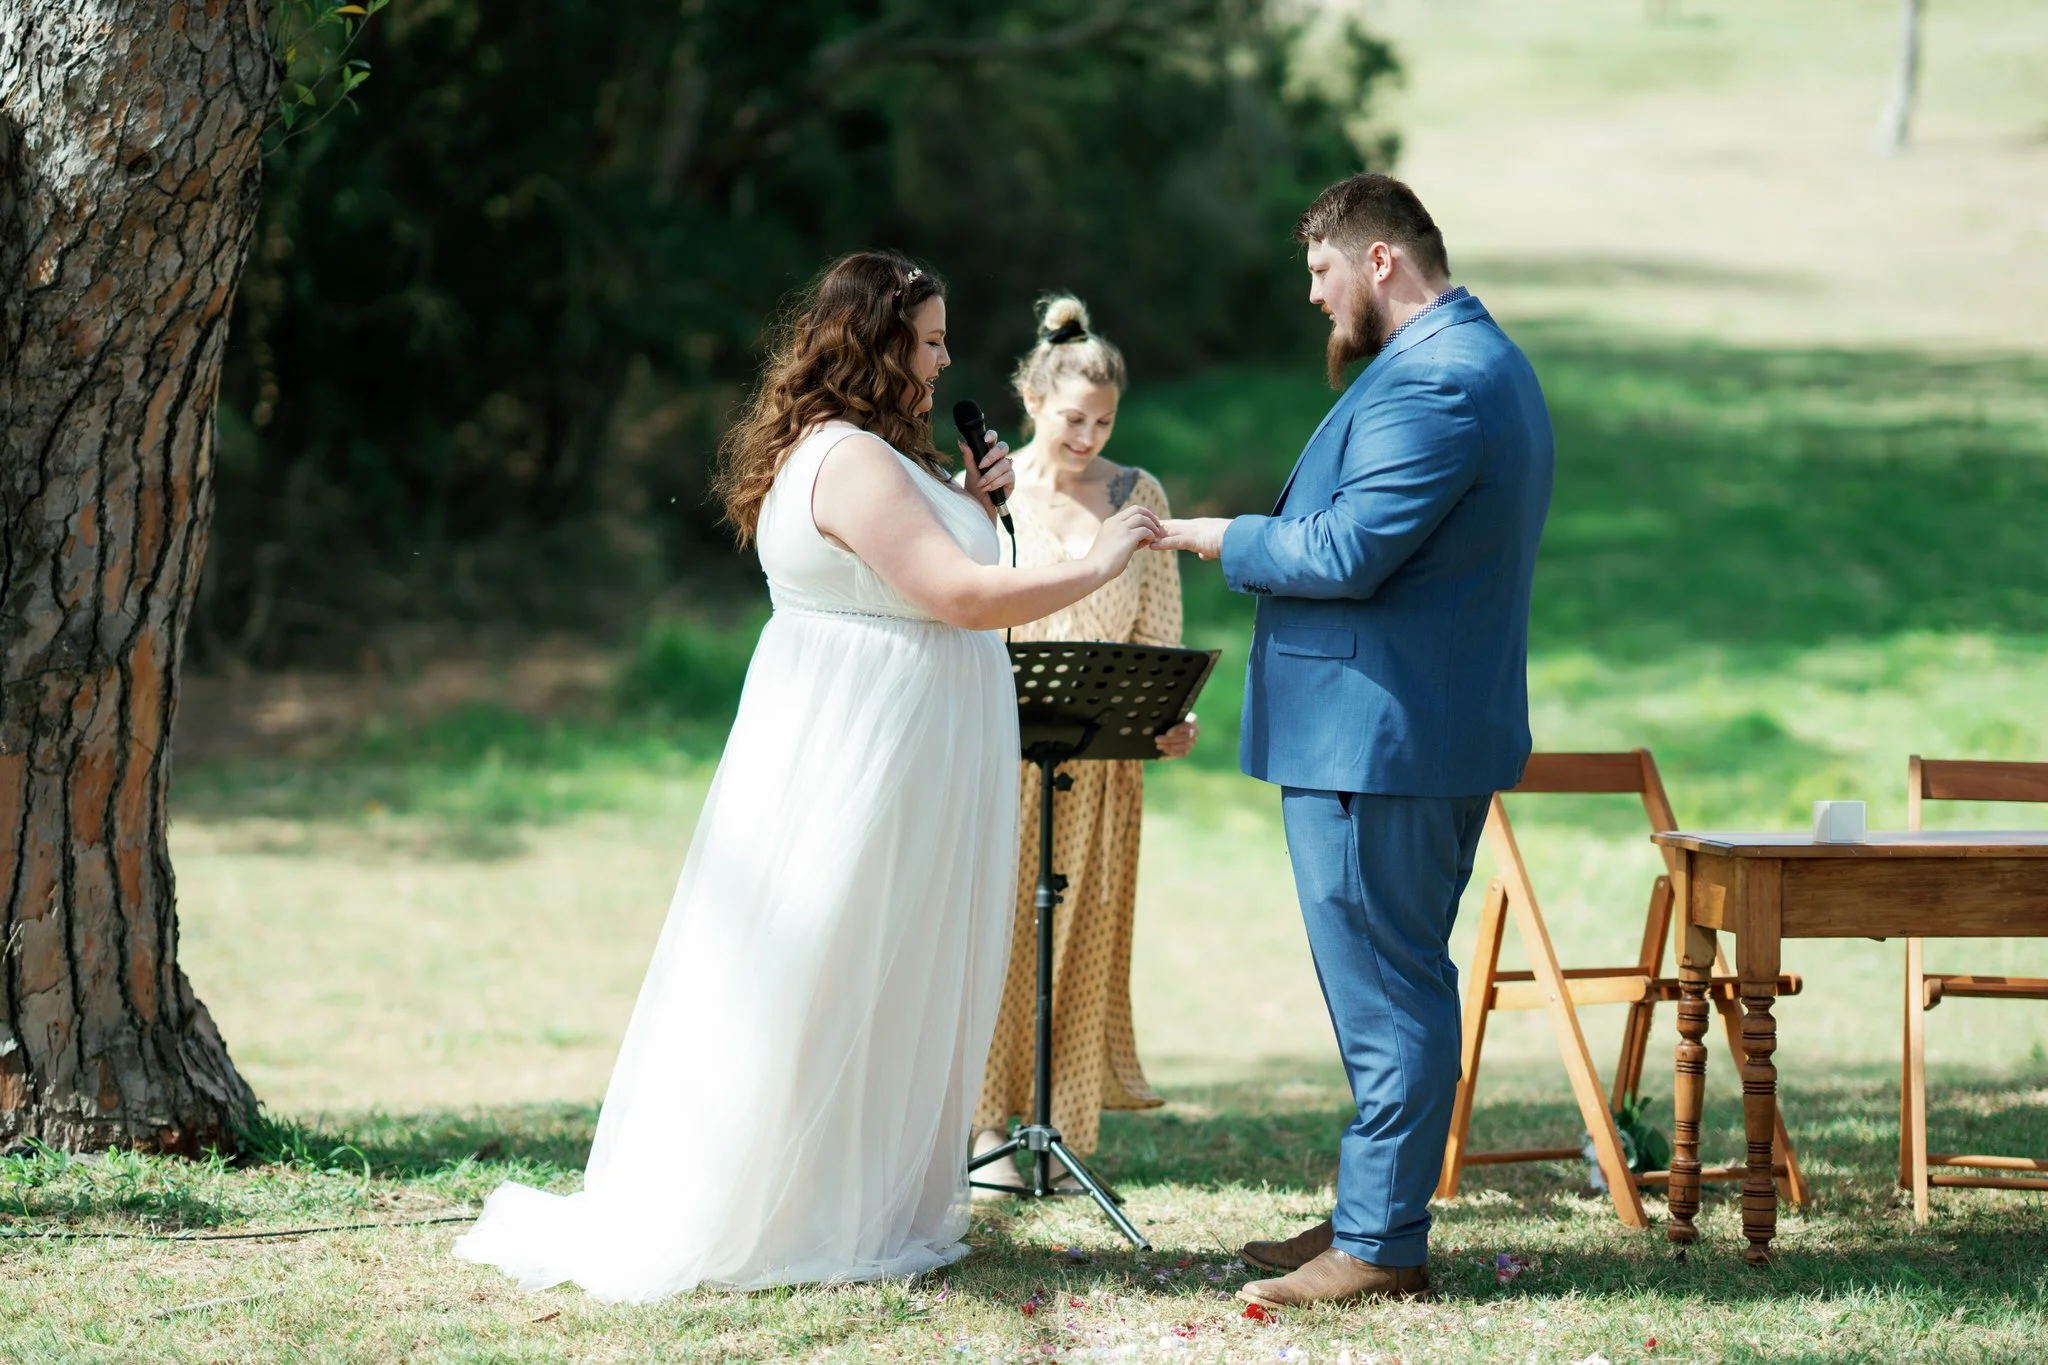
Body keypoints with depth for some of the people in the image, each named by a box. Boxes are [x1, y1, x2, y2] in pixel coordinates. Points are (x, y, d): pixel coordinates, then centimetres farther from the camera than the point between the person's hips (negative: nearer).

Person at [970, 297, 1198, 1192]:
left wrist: (1170, 718, -12)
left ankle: (1069, 1129, 7)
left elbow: (1159, 633, 6)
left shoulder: (1137, 497, 5)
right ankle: (991, 1126, 3)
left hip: (1102, 758, 1)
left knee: (1085, 940, 2)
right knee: (997, 931, -3)